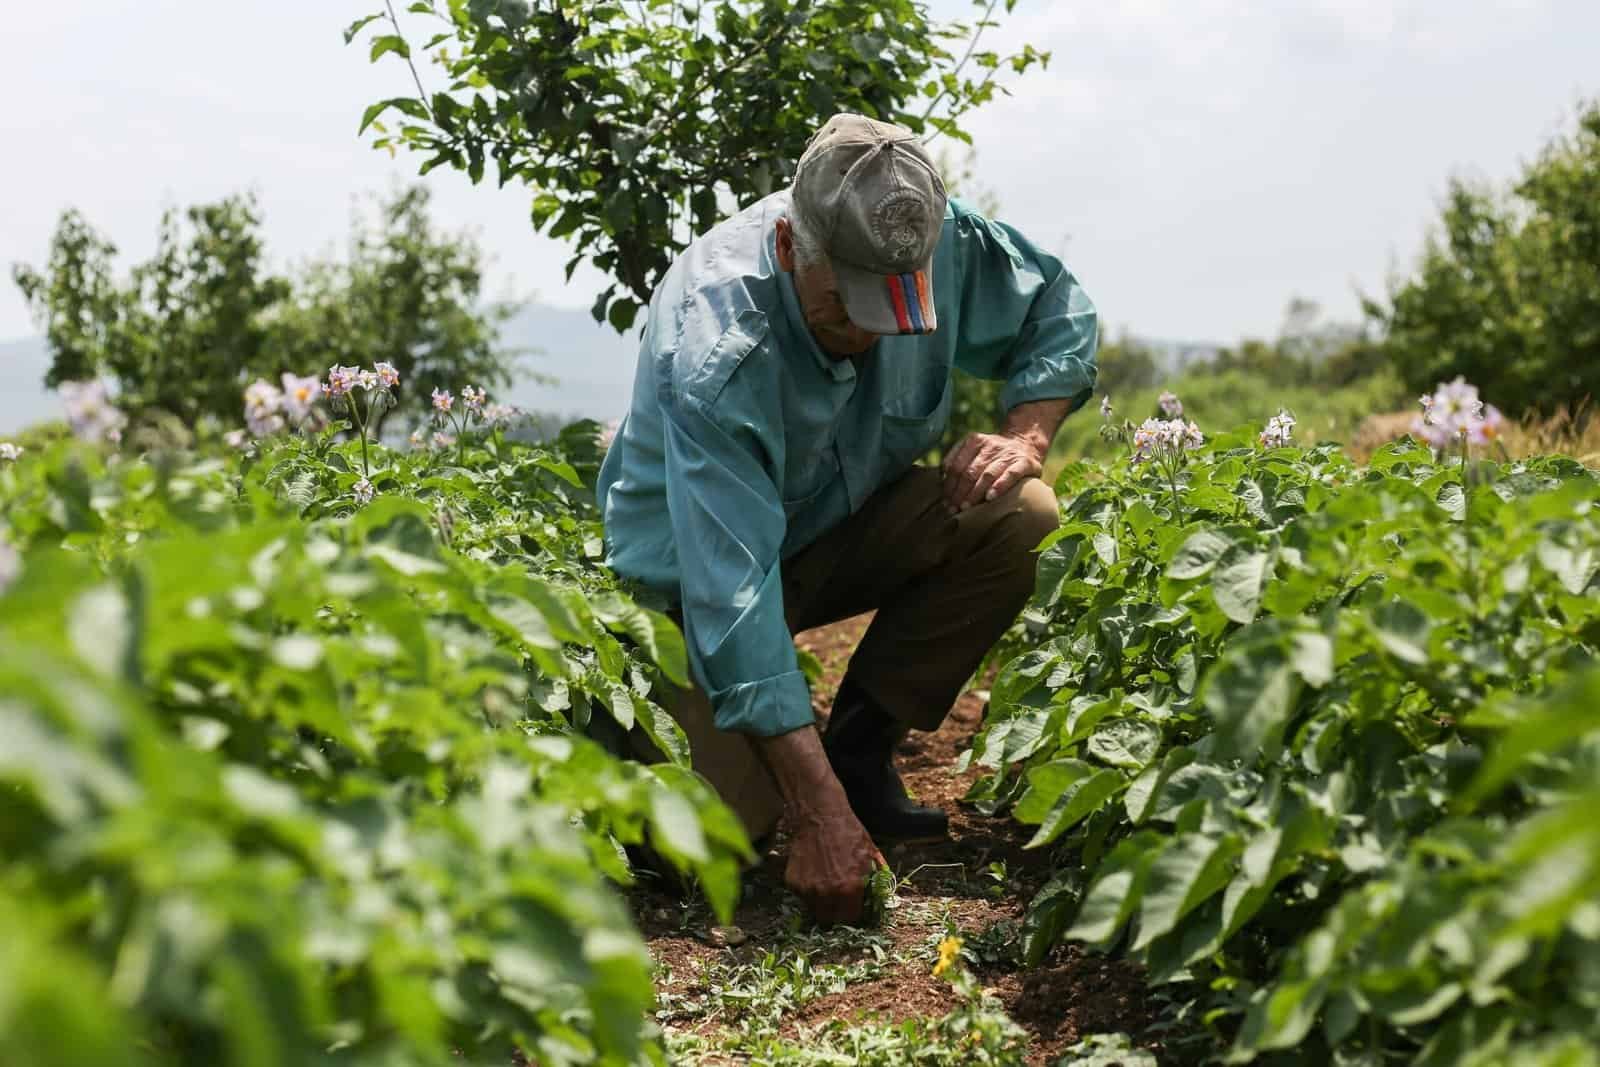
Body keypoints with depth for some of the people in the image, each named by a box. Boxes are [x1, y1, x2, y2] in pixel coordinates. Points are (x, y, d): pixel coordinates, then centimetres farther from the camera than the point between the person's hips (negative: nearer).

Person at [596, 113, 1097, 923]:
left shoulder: (941, 243, -19)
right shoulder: (714, 356, -36)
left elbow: (1060, 310, 2)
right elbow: (733, 591, -38)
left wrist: (1025, 435, -20)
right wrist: (818, 814, -40)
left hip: (848, 521, 6)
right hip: (693, 566, -5)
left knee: (1020, 519, -23)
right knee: (729, 819, -25)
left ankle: (860, 744, -7)